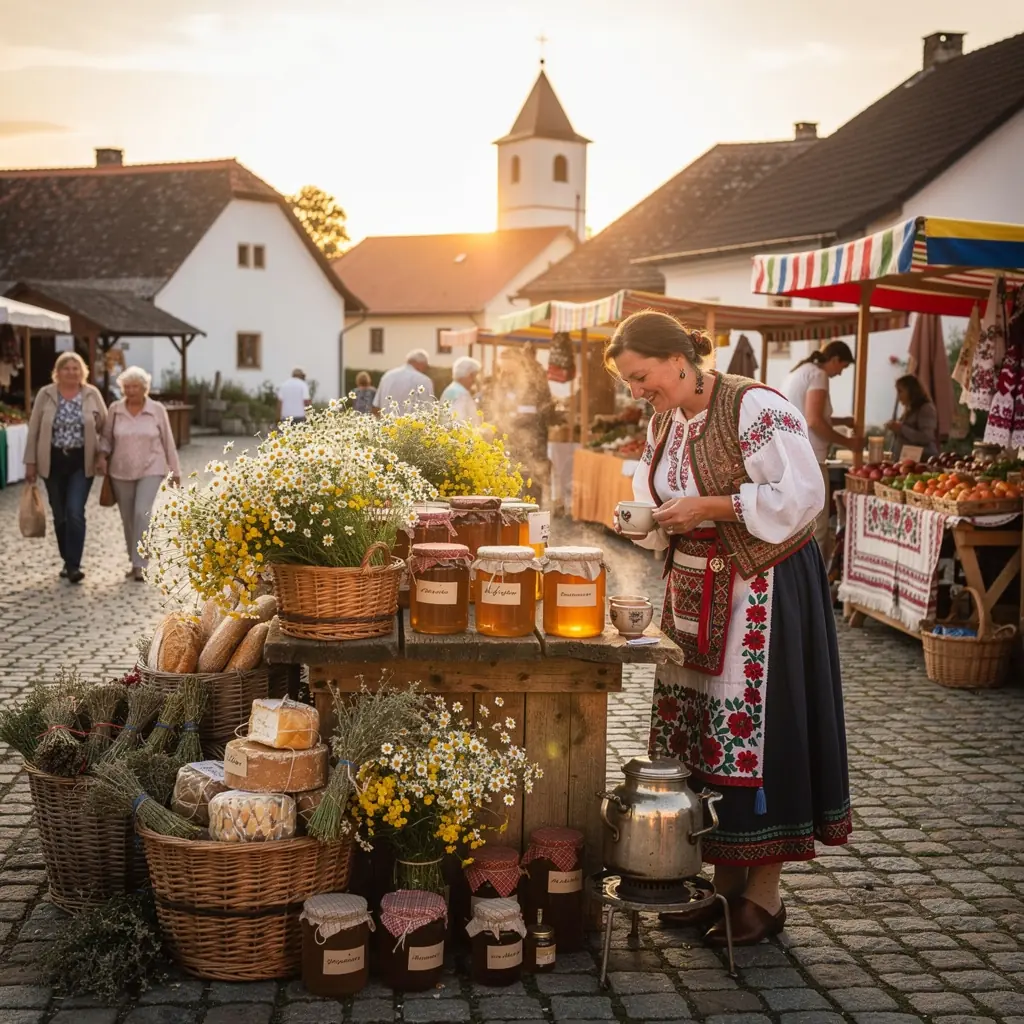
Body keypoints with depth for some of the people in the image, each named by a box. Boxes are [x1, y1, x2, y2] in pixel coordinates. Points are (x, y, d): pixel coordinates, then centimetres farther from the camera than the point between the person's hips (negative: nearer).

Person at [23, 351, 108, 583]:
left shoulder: (92, 394, -1)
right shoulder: (45, 394, -1)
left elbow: (104, 427, 4)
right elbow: (34, 430, 2)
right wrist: (30, 462, 1)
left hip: (82, 461, -1)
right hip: (54, 461, 2)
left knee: (75, 512, -13)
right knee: (60, 514, 9)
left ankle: (74, 565, -10)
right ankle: (68, 561, 24)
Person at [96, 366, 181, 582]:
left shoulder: (157, 410, -3)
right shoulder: (115, 410, 0)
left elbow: (167, 441, 3)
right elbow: (106, 437, 10)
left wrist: (174, 470, 6)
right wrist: (102, 456, -9)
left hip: (150, 470, -3)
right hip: (121, 471, 3)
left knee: (142, 513, -17)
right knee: (127, 518, 9)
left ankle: (140, 564, -14)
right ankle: (133, 561, 24)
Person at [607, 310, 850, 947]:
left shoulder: (756, 409, -16)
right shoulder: (663, 423, 10)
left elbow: (802, 495, -20)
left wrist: (709, 507, -21)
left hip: (765, 591, -8)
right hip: (698, 594, 8)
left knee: (755, 733, -4)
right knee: (698, 734, 8)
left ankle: (765, 896, 9)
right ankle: (726, 883, 21)